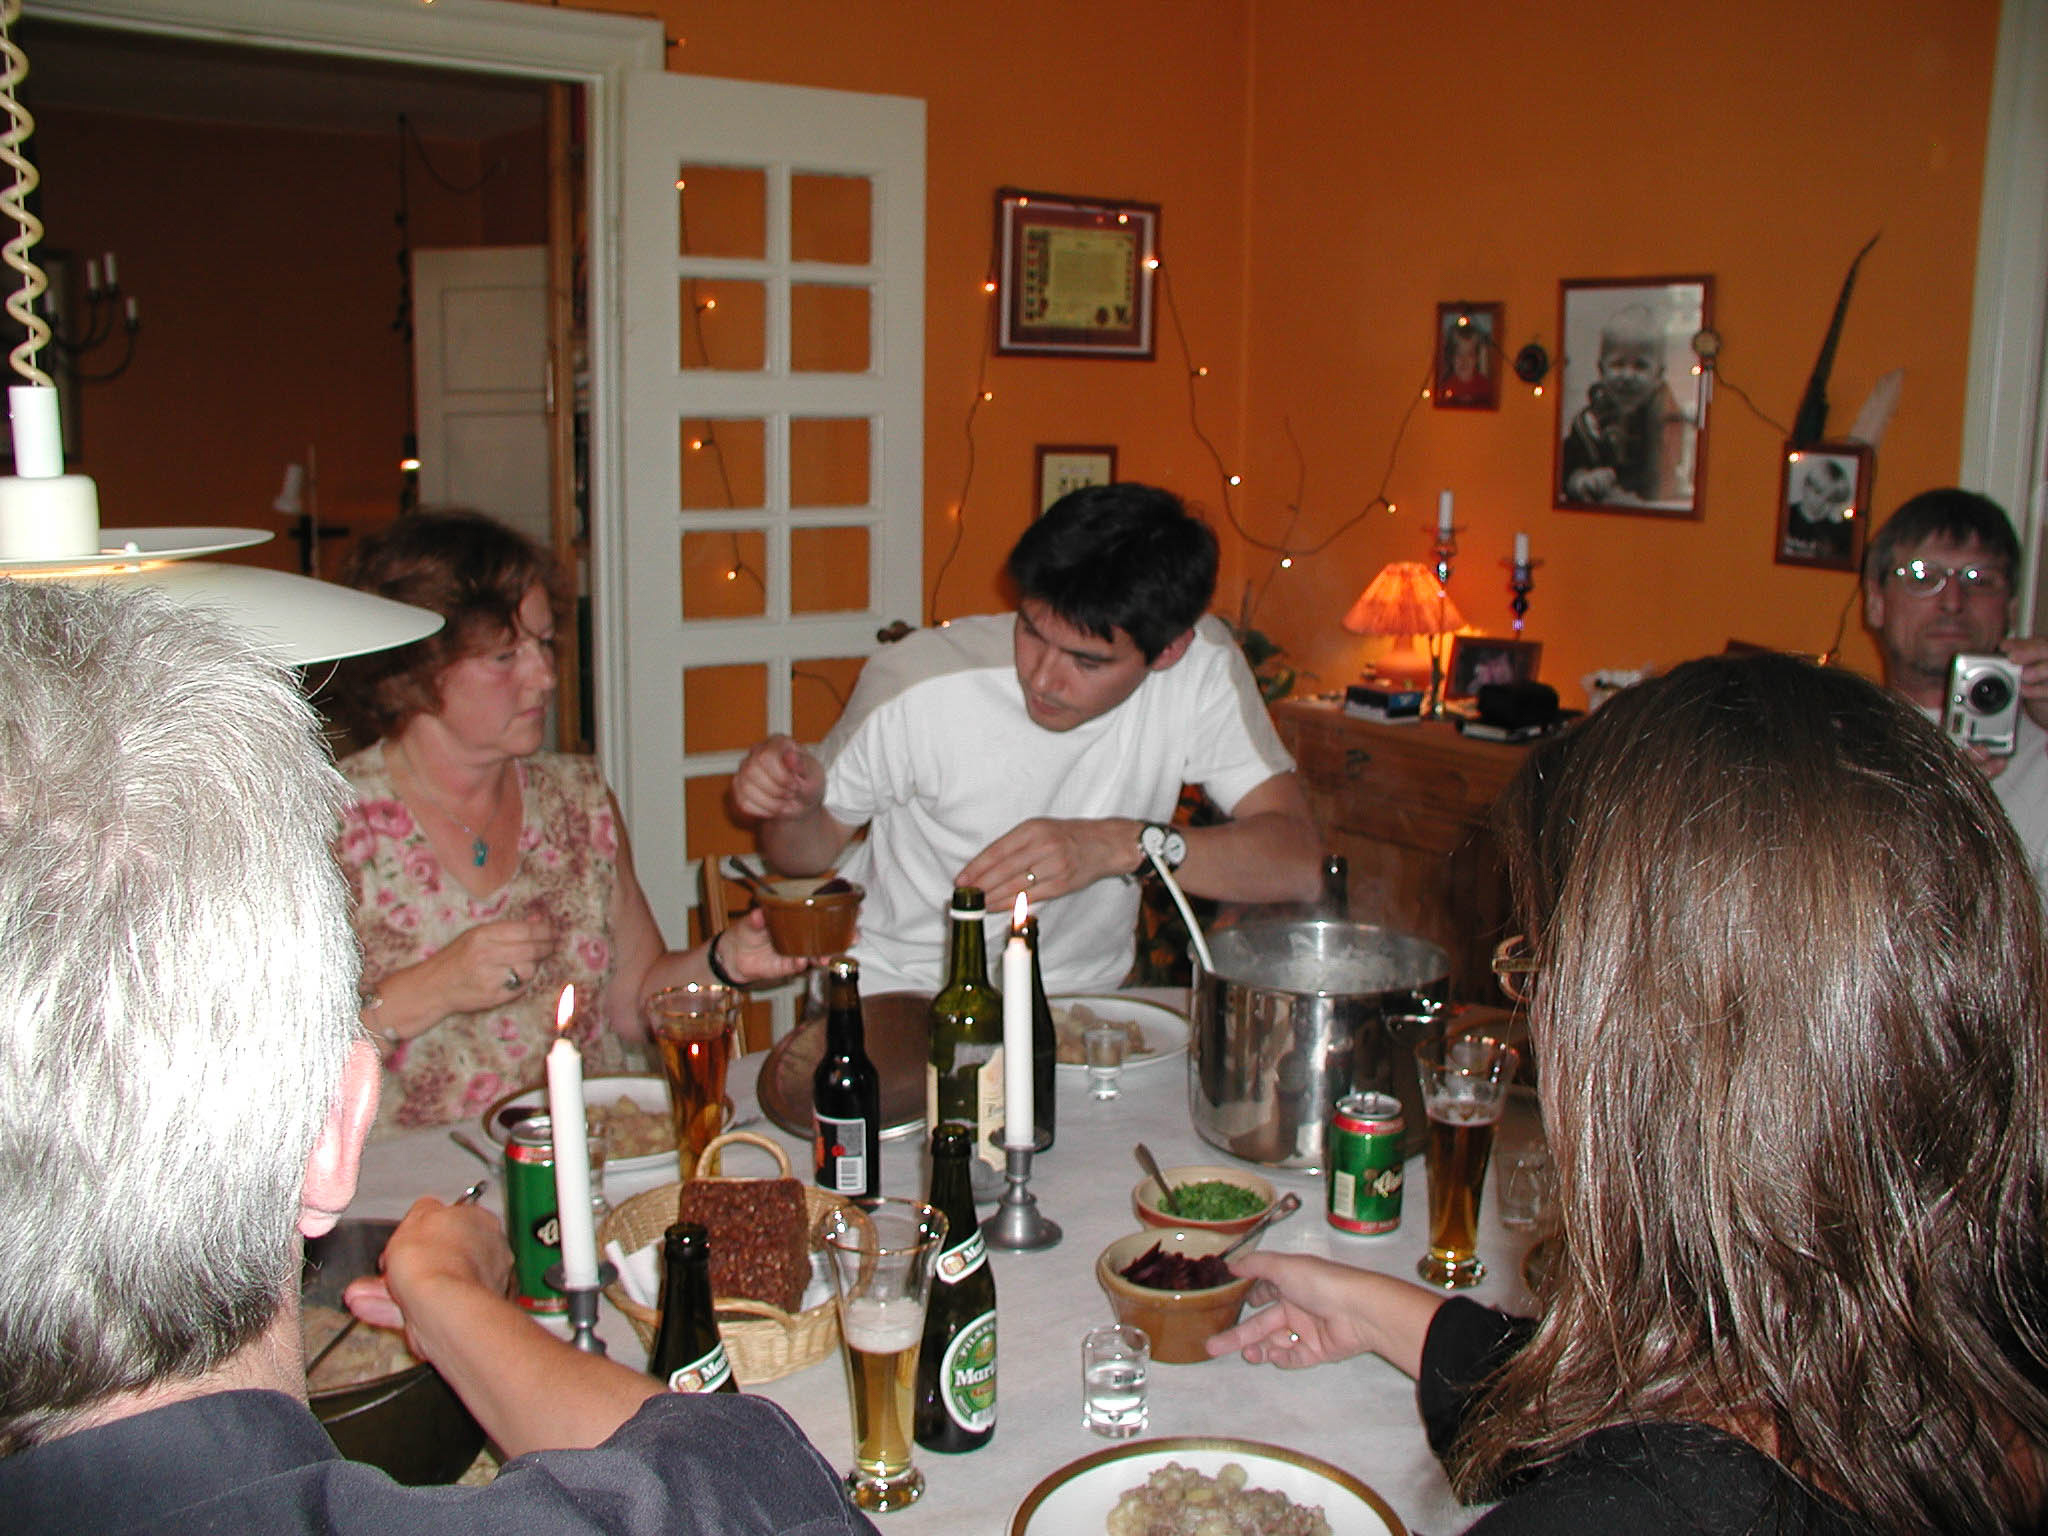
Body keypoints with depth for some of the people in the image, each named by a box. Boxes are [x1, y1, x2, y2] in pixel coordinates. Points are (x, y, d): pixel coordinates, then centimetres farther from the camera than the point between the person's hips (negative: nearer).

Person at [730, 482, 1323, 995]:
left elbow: (1301, 863, -19)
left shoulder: (1202, 667, -14)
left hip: (1079, 997, 2)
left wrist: (1122, 845, -32)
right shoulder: (914, 682, -17)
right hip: (902, 992, -2)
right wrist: (796, 805, -25)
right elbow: (813, 848, -2)